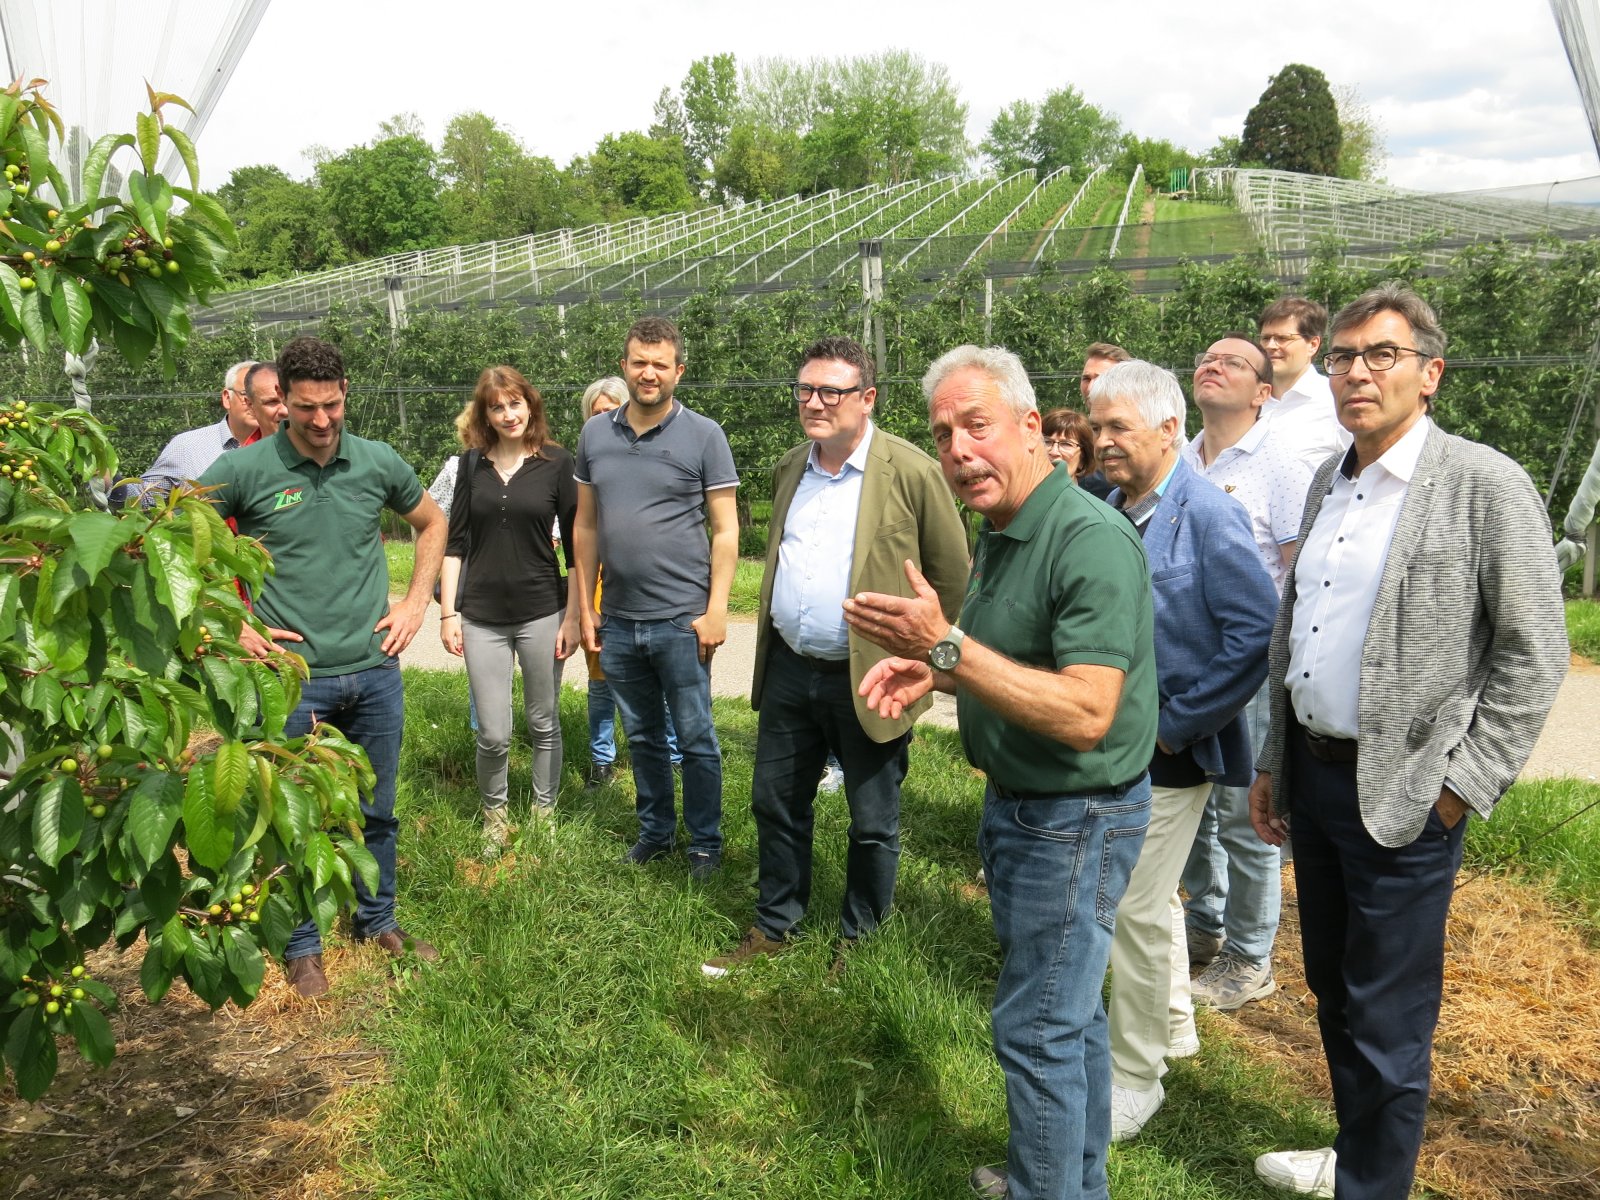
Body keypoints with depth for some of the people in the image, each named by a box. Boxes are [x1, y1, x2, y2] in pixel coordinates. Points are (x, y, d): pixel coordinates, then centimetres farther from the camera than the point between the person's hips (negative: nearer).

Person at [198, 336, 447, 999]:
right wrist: (232, 627, -4)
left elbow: (432, 523, 18)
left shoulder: (378, 462, 1)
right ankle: (302, 943, 26)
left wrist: (415, 602, 9)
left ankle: (377, 920, 35)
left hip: (375, 671, 3)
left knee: (376, 810, 15)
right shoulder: (243, 470, -8)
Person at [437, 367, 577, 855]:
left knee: (544, 724, 10)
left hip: (541, 612, -1)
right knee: (493, 735, 1)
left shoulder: (556, 463, -2)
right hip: (482, 617, 1)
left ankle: (544, 811, 30)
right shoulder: (473, 463, 5)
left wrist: (573, 616, -3)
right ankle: (494, 812, 27)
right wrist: (448, 611, 1)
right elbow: (455, 541, 7)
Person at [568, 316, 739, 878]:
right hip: (618, 620, 4)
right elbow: (585, 526, 11)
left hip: (681, 619, -4)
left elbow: (726, 530, -5)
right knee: (643, 737, 17)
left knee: (695, 739, 5)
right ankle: (655, 831, 32)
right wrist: (585, 605, 8)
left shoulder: (703, 436, -5)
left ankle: (706, 843, 21)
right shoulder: (595, 434, 6)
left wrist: (716, 609, -12)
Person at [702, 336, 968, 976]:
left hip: (869, 679, -5)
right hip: (789, 669, 6)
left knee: (873, 825, 11)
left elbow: (952, 574, -6)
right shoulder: (788, 469, 8)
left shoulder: (910, 472, -12)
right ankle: (773, 928, 35)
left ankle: (858, 940, 31)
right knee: (776, 805, 16)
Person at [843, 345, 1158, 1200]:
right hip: (1017, 803, 10)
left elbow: (1085, 713, -31)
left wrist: (947, 645, -34)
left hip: (1077, 817, -10)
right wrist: (934, 672, 0)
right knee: (1067, 1007, 23)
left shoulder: (1091, 541, -24)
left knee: (1037, 1028, 1)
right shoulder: (999, 534, 6)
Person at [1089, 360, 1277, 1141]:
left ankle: (1135, 1077, 16)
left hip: (1168, 752, -7)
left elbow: (1257, 634, -21)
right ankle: (1172, 1023, 43)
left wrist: (1179, 722, -17)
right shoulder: (1106, 512, 5)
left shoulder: (1209, 517, -17)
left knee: (1139, 908, -1)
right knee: (1150, 894, 22)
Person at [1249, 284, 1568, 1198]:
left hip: (1401, 796, -7)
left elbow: (1534, 654, -12)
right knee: (1333, 987, 21)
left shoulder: (1487, 486, -11)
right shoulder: (1330, 482, 10)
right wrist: (1274, 764, 15)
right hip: (1313, 773, 7)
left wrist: (1462, 788, -13)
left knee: (1387, 1021, 5)